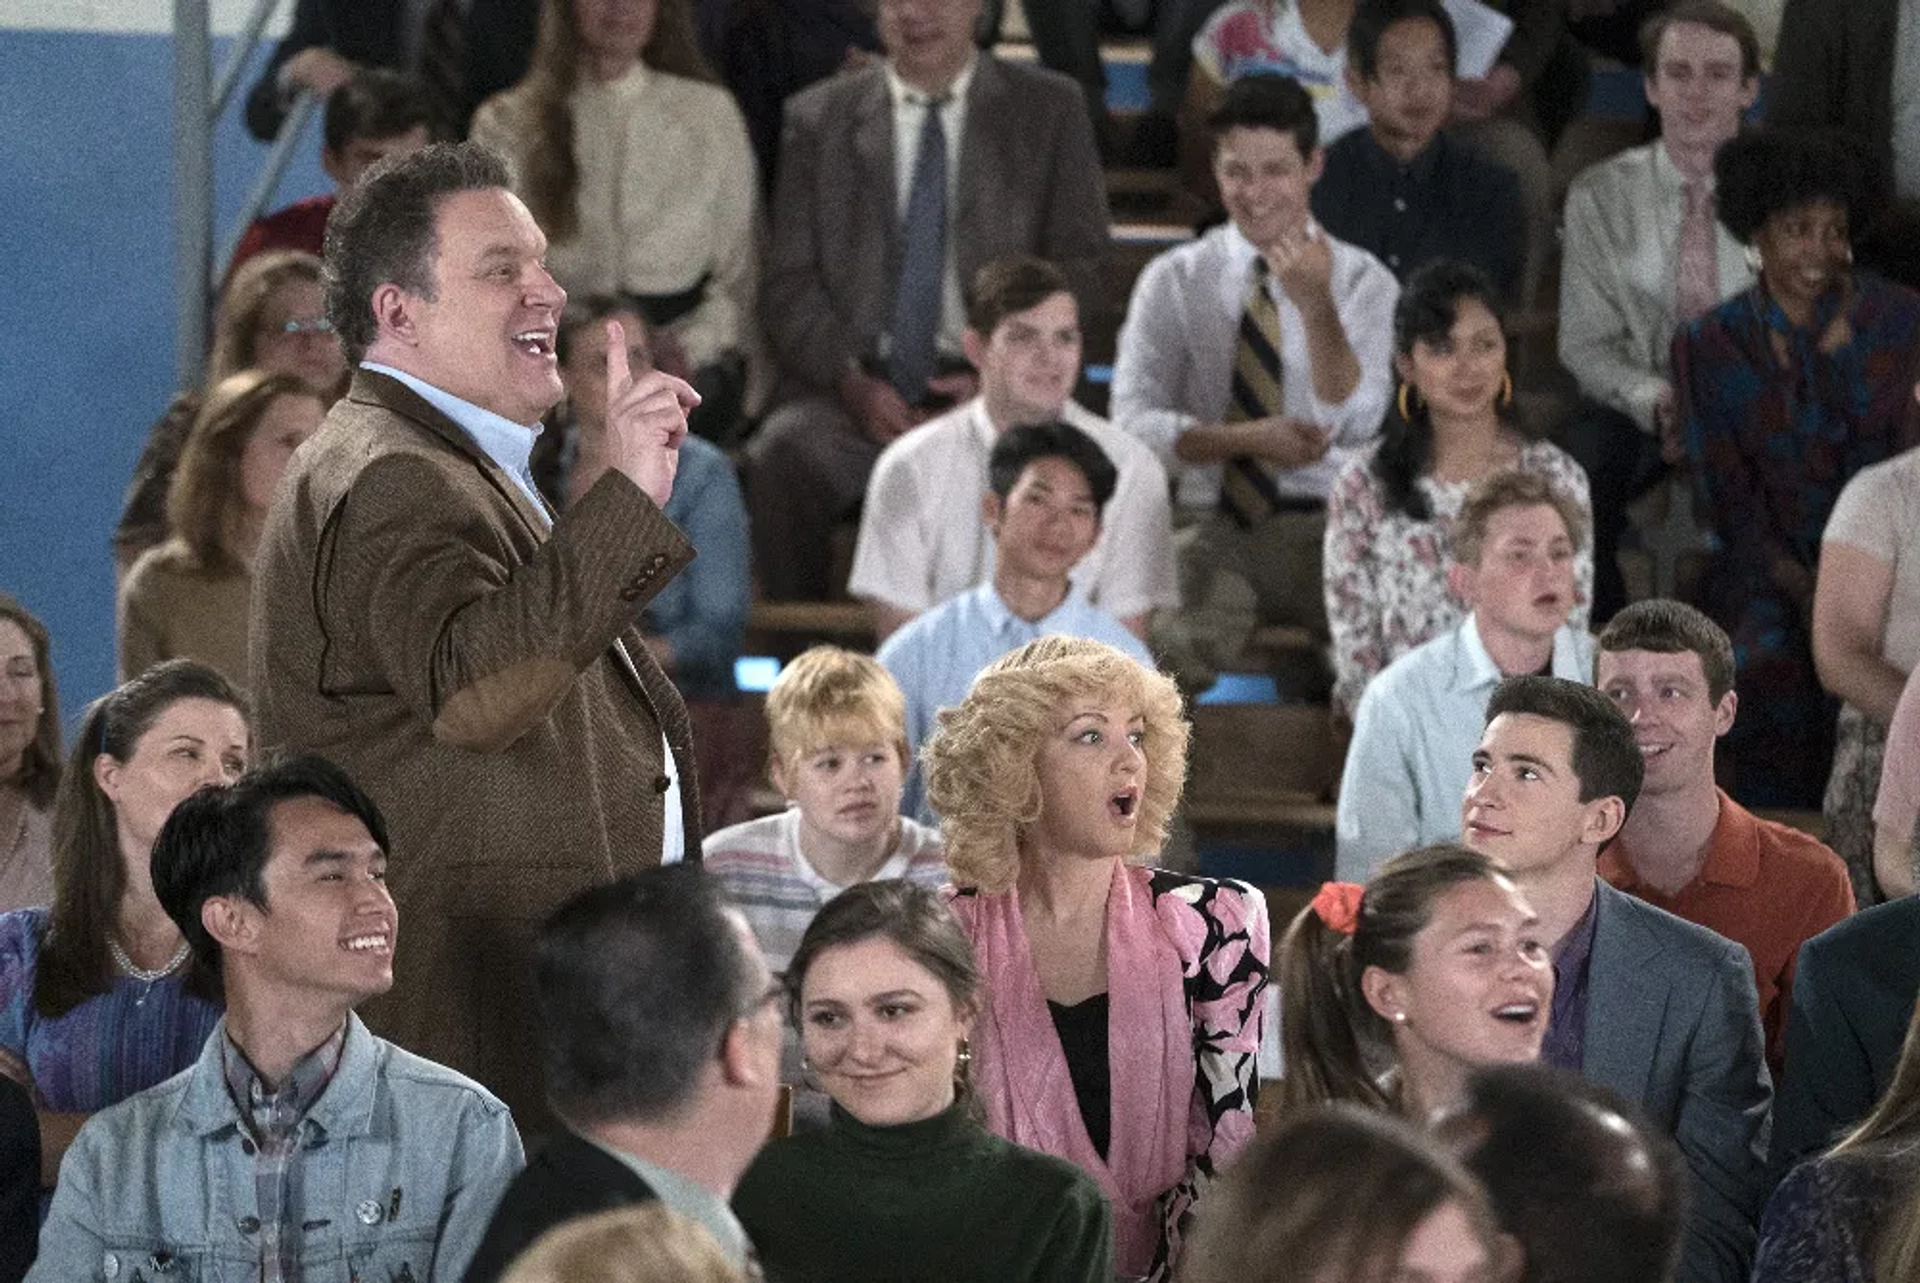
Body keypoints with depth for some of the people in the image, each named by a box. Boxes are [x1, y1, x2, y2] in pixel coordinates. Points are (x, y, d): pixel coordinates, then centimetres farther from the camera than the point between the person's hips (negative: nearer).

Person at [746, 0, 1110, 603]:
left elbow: (1077, 267, 8)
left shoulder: (1049, 108, 13)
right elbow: (789, 284, 9)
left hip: (989, 390, -1)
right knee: (779, 458, -32)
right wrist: (851, 381, -9)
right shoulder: (818, 118, 14)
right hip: (853, 389, 1)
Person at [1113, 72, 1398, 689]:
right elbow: (1134, 421, -1)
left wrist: (1316, 304, -27)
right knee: (1175, 646, -32)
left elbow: (1352, 423, -12)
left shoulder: (1363, 282, 4)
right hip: (1211, 527, 0)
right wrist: (1247, 440, -16)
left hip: (1323, 528, 0)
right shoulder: (1172, 281, 8)